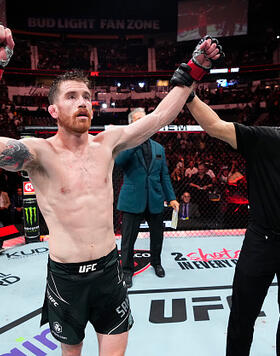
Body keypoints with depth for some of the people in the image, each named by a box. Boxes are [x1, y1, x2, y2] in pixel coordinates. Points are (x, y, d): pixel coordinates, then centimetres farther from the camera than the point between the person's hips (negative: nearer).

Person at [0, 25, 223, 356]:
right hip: (66, 277, -2)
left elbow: (159, 116, -2)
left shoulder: (107, 142, -4)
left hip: (109, 269, 3)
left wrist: (192, 71, -1)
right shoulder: (40, 152, -15)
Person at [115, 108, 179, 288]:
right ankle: (127, 270, 28)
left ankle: (156, 263, 43)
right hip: (133, 200, -3)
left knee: (157, 235, 18)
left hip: (155, 200, 4)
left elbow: (164, 175, 12)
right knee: (128, 239, 6)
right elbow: (118, 160, -23)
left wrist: (171, 197, 5)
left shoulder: (159, 148, 12)